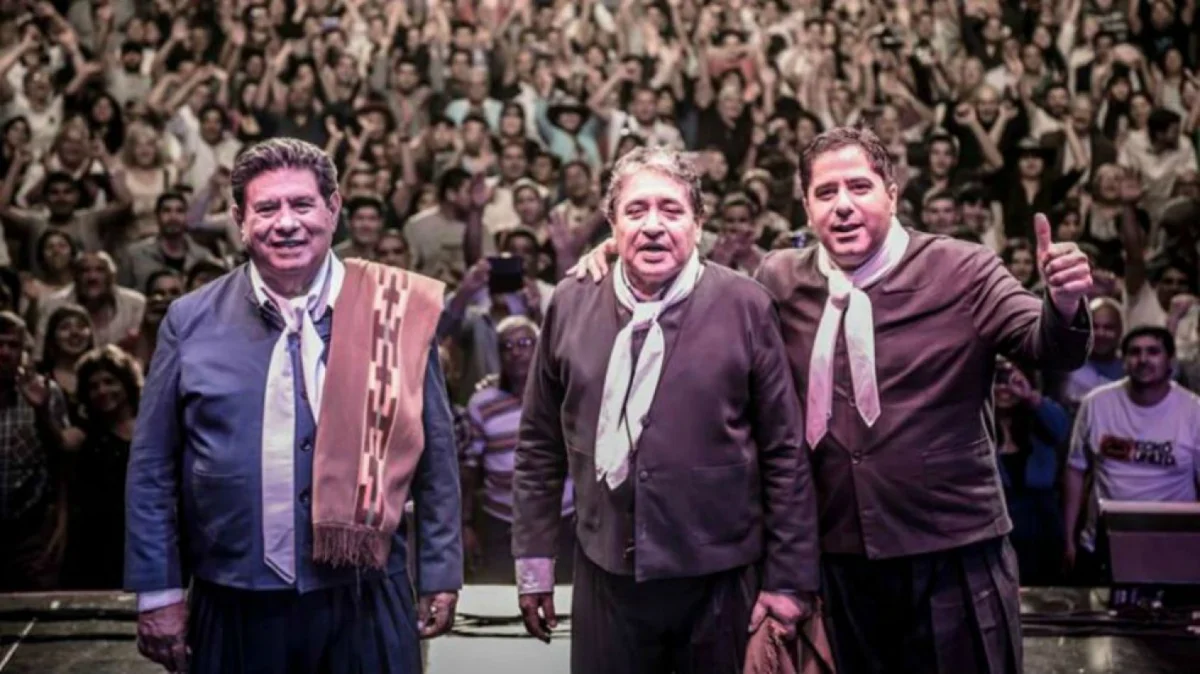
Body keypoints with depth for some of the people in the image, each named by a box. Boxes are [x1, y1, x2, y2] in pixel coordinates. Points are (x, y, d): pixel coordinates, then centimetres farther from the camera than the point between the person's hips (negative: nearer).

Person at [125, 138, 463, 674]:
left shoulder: (393, 314, -2)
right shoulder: (191, 322, 0)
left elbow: (434, 458, 3)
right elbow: (152, 469, 4)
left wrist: (441, 575, 4)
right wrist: (158, 592, 3)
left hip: (363, 602, 0)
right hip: (233, 606, 1)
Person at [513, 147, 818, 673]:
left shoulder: (745, 305, -6)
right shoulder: (571, 304, 1)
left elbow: (785, 451, -3)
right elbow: (539, 443, 8)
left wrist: (790, 579, -2)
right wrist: (534, 560, 8)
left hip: (720, 578, -2)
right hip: (606, 575, 2)